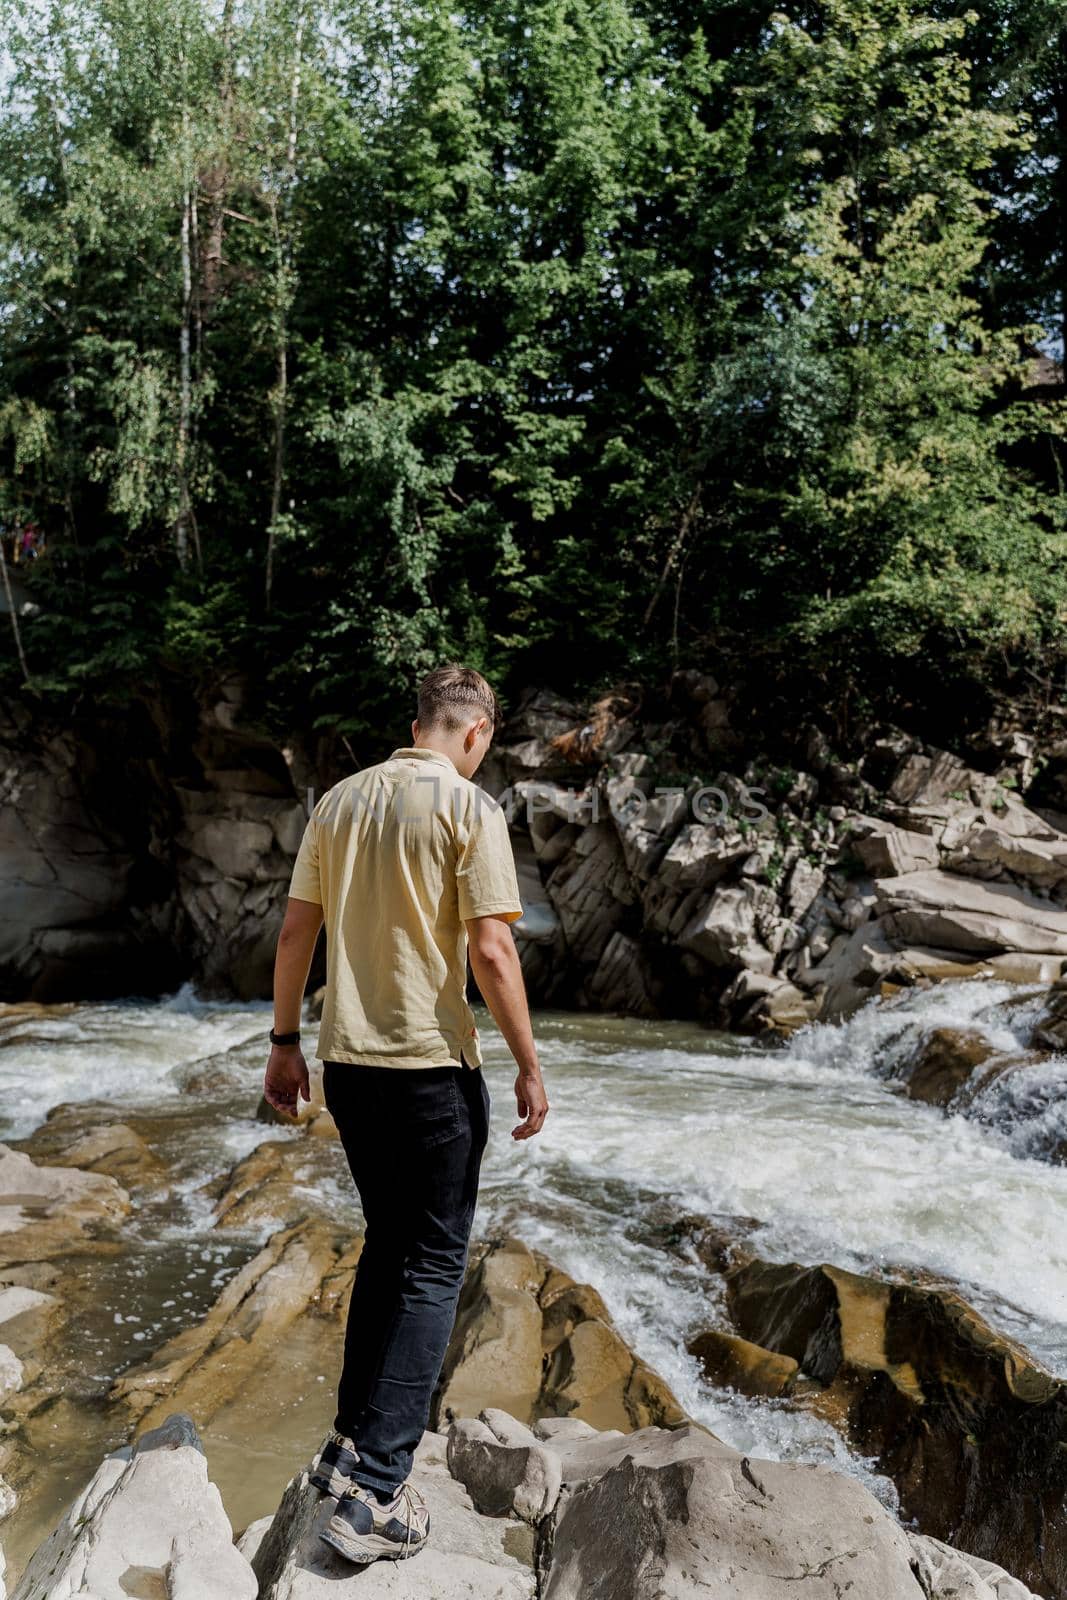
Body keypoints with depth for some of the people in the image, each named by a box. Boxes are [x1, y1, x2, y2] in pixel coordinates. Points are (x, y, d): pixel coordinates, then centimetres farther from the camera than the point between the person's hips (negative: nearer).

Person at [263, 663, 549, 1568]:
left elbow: (296, 931, 9)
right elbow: (491, 951, -16)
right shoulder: (469, 806, -10)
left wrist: (284, 1042, 16)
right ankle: (376, 1493, 4)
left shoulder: (341, 799, 8)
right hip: (432, 1065, -6)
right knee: (433, 1267, 5)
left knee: (387, 1245, 21)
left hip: (346, 1061, 7)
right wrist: (530, 1067, -7)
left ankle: (351, 1441, 29)